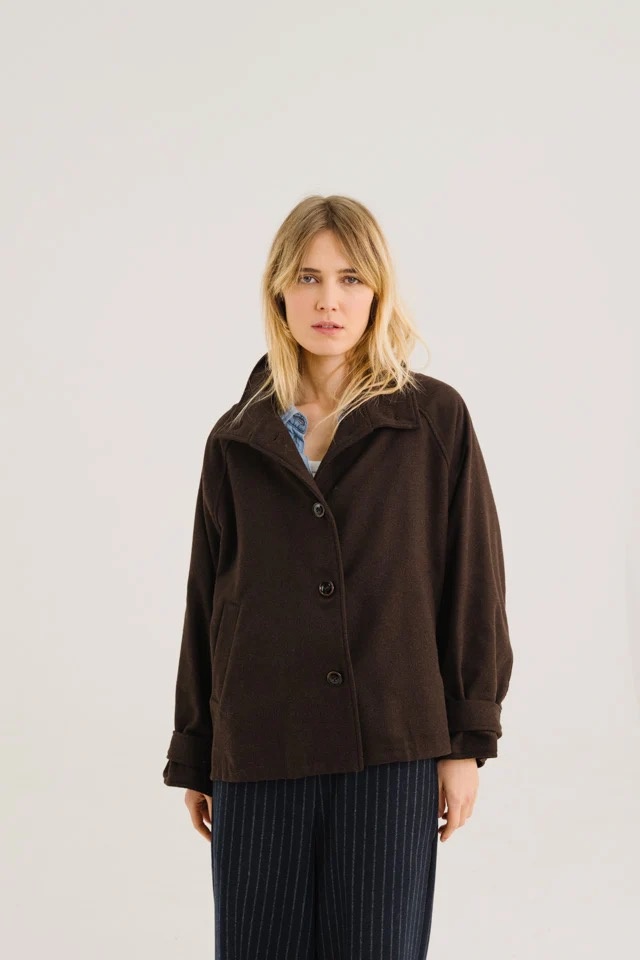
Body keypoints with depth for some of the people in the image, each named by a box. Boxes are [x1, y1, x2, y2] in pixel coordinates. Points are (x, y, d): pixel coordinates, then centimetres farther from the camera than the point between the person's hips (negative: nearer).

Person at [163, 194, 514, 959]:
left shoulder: (435, 419, 1)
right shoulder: (236, 439, 7)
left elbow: (474, 580, 1)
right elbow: (205, 606, 10)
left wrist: (469, 740, -2)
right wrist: (192, 759, 12)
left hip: (391, 751, -2)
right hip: (258, 755, 2)